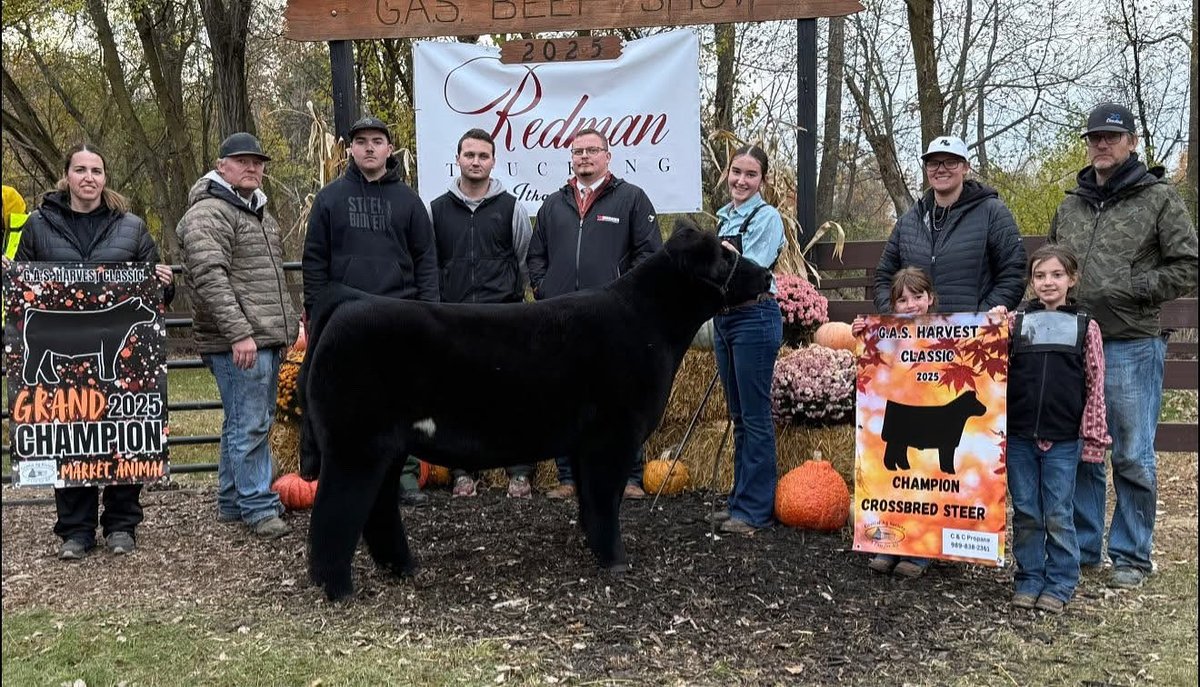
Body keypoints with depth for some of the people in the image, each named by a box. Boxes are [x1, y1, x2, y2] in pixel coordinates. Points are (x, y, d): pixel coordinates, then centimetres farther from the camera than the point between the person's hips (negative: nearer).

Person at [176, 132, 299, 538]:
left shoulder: (259, 212, 22)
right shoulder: (209, 214, -10)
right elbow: (210, 278, -19)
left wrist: (290, 323, 23)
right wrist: (239, 333, -24)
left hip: (267, 338, 10)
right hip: (238, 343, -10)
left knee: (245, 423, 15)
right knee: (250, 425, -6)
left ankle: (232, 502, 25)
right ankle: (259, 507, 2)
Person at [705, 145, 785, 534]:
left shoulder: (767, 217, -7)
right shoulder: (724, 216, 14)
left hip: (753, 318, -8)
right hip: (722, 318, 8)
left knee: (755, 417, -3)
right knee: (738, 416, 14)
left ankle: (756, 509, 4)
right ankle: (740, 499, 23)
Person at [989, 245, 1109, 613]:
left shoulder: (1086, 326, 3)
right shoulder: (1016, 321, 6)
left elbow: (1095, 387, 3)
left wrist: (1093, 437, 0)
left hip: (1064, 440, -1)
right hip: (1019, 436, 2)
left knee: (1058, 516, 5)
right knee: (1025, 514, 10)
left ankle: (1060, 584, 17)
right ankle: (1028, 580, 21)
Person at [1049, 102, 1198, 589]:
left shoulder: (1158, 198, 0)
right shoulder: (1071, 205, 14)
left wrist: (1129, 289, -13)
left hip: (1131, 347, -4)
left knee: (1132, 457, 3)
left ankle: (1131, 557, 16)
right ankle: (1083, 548, 22)